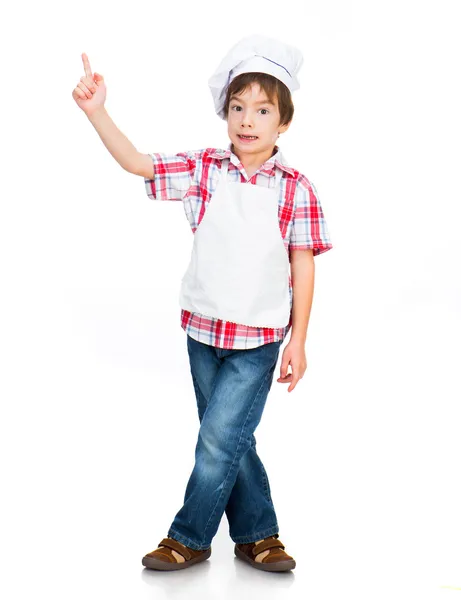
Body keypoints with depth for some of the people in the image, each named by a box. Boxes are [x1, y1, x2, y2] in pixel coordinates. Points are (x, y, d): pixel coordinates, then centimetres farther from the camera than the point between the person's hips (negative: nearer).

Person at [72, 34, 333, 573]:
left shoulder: (296, 189, -8)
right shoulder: (203, 169, -3)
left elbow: (303, 267, -5)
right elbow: (137, 164, -9)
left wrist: (298, 340, -5)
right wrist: (98, 112, -23)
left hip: (259, 336, -3)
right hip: (203, 328, 3)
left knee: (219, 439, -3)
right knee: (231, 440, 13)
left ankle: (189, 539, 19)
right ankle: (257, 535, 31)